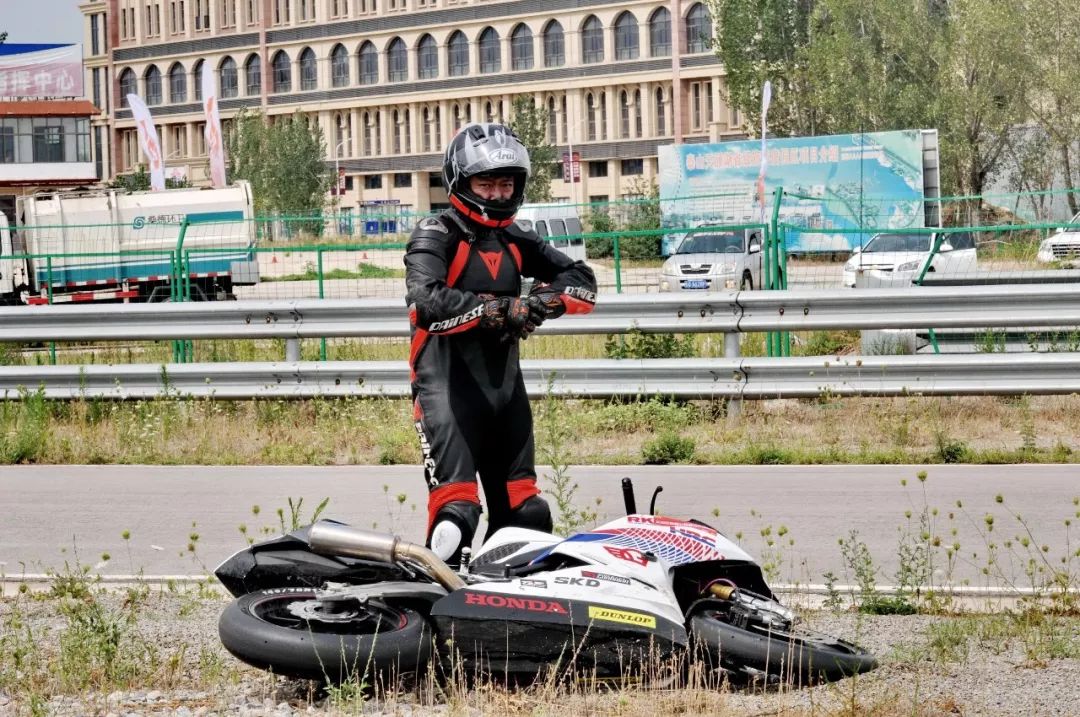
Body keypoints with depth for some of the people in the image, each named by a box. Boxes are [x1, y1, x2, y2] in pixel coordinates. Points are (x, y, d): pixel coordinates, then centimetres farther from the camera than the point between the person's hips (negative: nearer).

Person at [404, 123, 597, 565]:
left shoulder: (516, 240, 13)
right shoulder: (435, 237, -5)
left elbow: (583, 282, 11)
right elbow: (426, 303, -23)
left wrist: (541, 301, -10)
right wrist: (501, 309, -21)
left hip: (505, 382, 7)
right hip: (448, 383, -7)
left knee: (524, 513, 13)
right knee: (456, 512, -17)